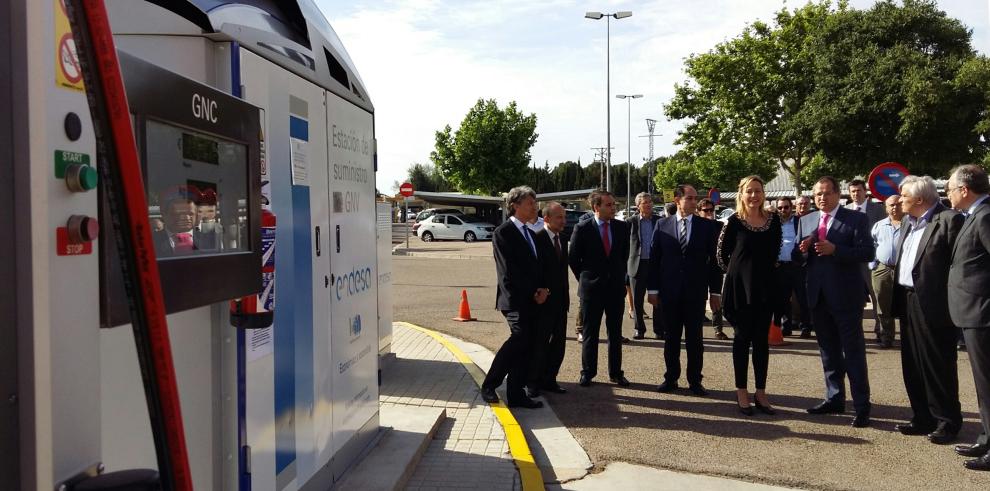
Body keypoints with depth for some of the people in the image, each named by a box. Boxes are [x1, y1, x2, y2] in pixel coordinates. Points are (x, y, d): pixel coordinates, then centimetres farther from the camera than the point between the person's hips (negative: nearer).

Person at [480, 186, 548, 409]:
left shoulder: (529, 233, 20)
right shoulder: (503, 233, -7)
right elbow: (509, 271, -13)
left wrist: (542, 288, 2)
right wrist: (533, 292, -11)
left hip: (531, 300, 8)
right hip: (515, 298, -8)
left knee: (524, 346, 6)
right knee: (519, 337, -20)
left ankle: (516, 395, 11)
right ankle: (489, 385, -7)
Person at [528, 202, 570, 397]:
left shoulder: (562, 240, 11)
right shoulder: (537, 239, -14)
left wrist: (566, 296, 12)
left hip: (560, 301, 8)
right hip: (543, 301, -8)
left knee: (558, 343, 11)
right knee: (539, 344, 1)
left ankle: (549, 379, 22)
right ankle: (533, 383, 12)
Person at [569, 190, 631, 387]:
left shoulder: (622, 227, 2)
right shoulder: (582, 229, -7)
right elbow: (573, 259, 1)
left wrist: (620, 277, 12)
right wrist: (585, 279, 4)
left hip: (616, 287, 3)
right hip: (591, 288, -2)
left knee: (616, 333, 8)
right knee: (590, 333, 7)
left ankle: (616, 372, 17)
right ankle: (588, 373, 16)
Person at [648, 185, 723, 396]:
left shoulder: (707, 226, 1)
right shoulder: (662, 225, 3)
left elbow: (714, 260, 2)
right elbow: (654, 258, 4)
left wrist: (715, 291, 0)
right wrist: (653, 289, 0)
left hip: (696, 291, -1)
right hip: (669, 291, 1)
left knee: (695, 338, 5)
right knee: (671, 337, 9)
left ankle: (695, 381, 15)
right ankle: (671, 378, 20)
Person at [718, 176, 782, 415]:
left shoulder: (773, 219, 3)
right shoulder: (734, 221, -8)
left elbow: (775, 250, 16)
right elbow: (722, 252, -1)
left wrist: (766, 269, 11)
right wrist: (735, 271, 5)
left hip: (765, 285, 3)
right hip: (740, 285, -3)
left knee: (762, 339, 7)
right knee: (742, 338, 4)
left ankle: (761, 393, 15)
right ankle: (741, 392, 12)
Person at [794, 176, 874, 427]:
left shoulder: (857, 219, -4)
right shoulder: (805, 221, 11)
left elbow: (867, 253, -12)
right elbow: (797, 257, 11)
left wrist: (834, 249, -23)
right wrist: (803, 249, -11)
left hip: (846, 295, -5)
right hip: (818, 295, 5)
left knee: (854, 351, -1)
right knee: (828, 351, 14)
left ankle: (862, 406, 4)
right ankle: (834, 398, 25)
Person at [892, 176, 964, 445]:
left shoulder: (949, 219, -12)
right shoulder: (908, 222, 15)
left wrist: (951, 302, -17)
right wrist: (897, 297, 10)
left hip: (933, 304, -8)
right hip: (908, 302, 8)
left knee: (939, 365, 2)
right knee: (913, 365, 13)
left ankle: (947, 421, 15)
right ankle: (923, 418, 25)